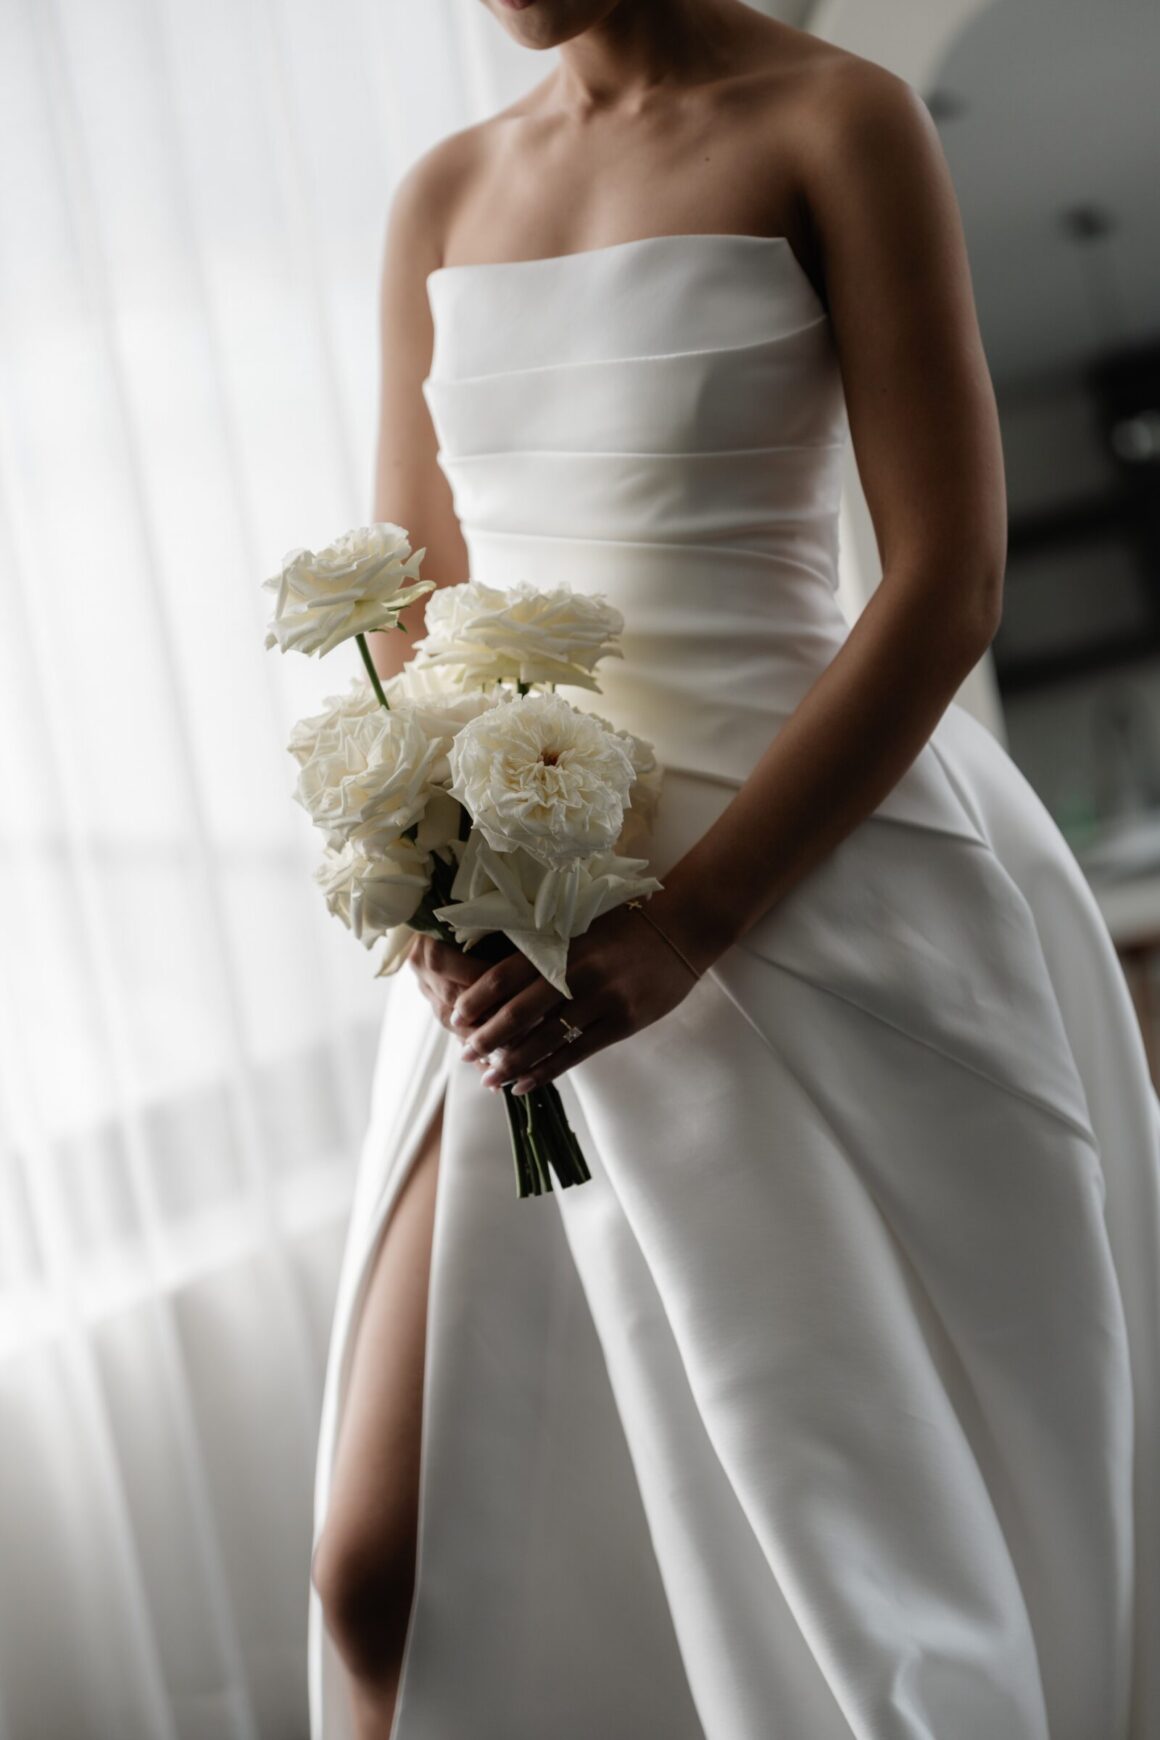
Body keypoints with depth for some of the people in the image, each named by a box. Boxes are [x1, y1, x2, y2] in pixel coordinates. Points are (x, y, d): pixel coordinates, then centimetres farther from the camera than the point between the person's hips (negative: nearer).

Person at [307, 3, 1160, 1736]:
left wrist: (686, 928, -19)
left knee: (865, 1573, 3)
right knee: (382, 1581, 1)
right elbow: (411, 608, 14)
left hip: (814, 901, -5)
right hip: (527, 940, 5)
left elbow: (952, 580, -11)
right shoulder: (446, 197, 12)